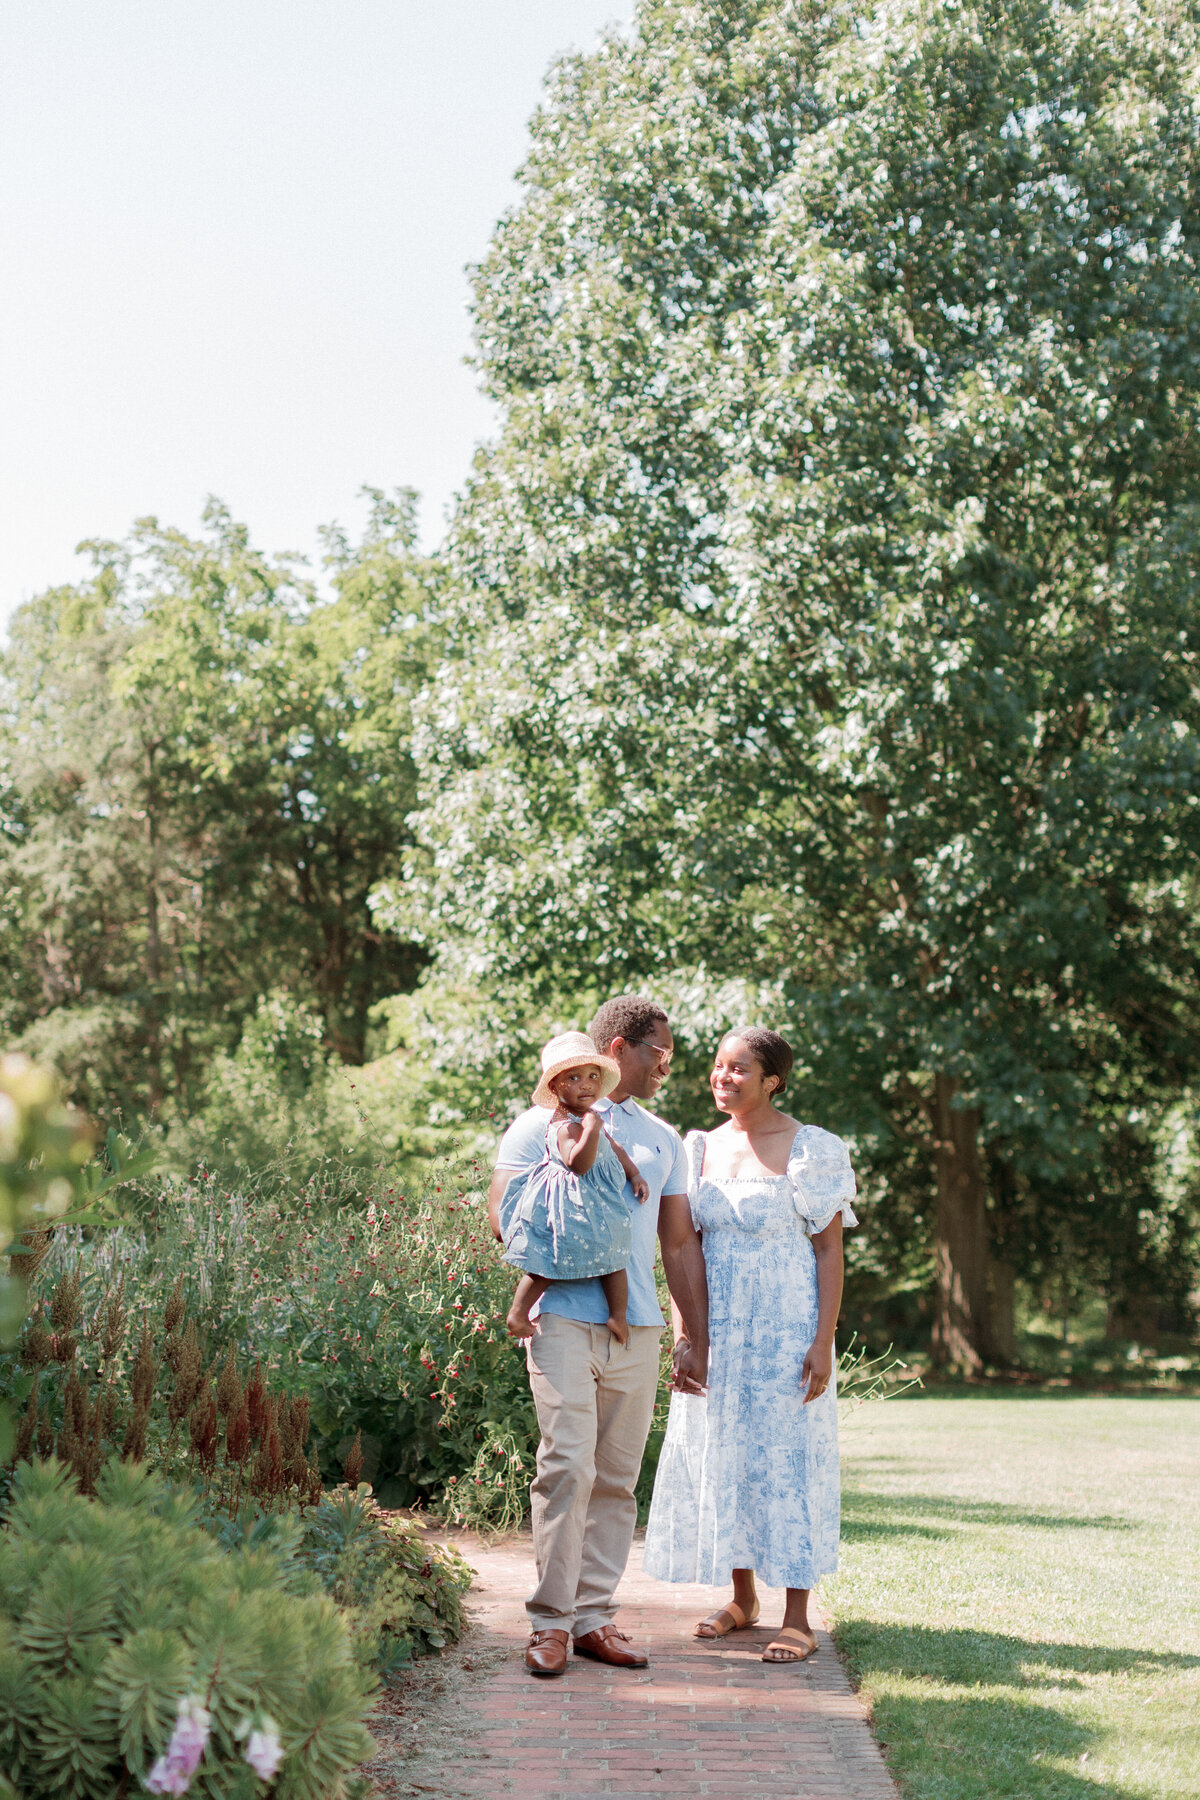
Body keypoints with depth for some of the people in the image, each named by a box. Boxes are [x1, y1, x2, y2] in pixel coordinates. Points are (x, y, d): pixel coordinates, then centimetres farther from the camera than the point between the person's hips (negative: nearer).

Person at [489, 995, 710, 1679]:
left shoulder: (664, 1140, 21)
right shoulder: (543, 1123, 6)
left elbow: (681, 1242, 21)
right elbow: (505, 1215, -1)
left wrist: (697, 1337, 17)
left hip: (638, 1329, 5)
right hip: (564, 1319, -5)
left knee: (617, 1479, 4)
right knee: (569, 1465, -13)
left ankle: (594, 1616, 11)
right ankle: (551, 1621, -5)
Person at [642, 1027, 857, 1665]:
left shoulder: (811, 1151, -7)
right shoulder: (700, 1148, 8)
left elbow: (829, 1251, -7)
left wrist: (823, 1341, -14)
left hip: (783, 1330, -5)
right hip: (716, 1329, 5)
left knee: (787, 1460, -3)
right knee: (720, 1455, 9)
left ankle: (797, 1618, 4)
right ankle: (741, 1599, 24)